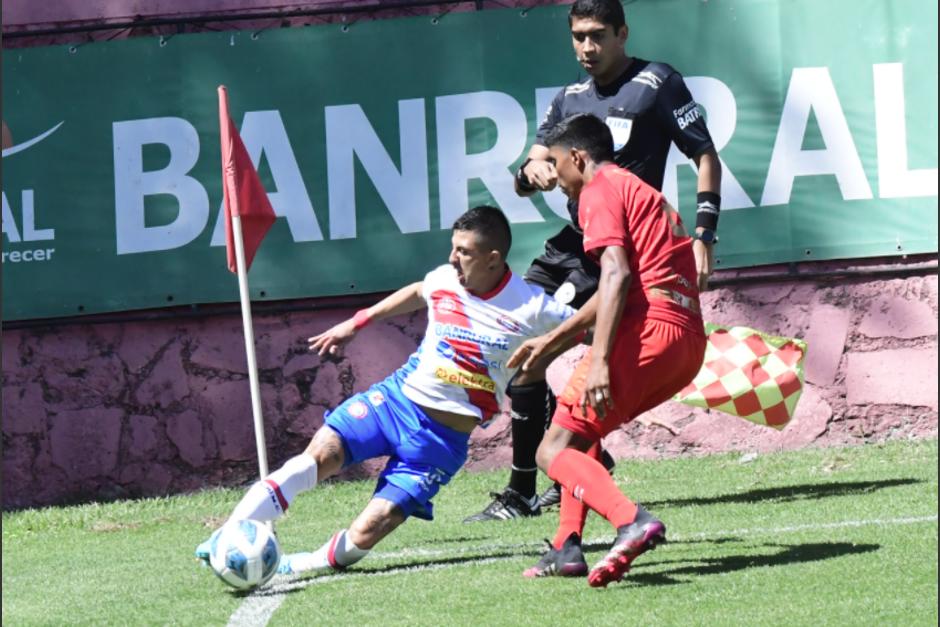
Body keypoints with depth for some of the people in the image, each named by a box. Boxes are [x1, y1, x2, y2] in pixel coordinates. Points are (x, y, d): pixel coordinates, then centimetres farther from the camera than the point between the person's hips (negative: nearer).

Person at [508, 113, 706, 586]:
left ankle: (632, 521, -33)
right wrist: (551, 340, 45)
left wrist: (599, 362, -22)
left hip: (647, 332, -9)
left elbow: (616, 275, -14)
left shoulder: (601, 189, 1)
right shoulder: (643, 193, 30)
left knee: (553, 451, -9)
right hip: (690, 341, 9)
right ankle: (566, 547, 14)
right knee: (580, 429, 26)